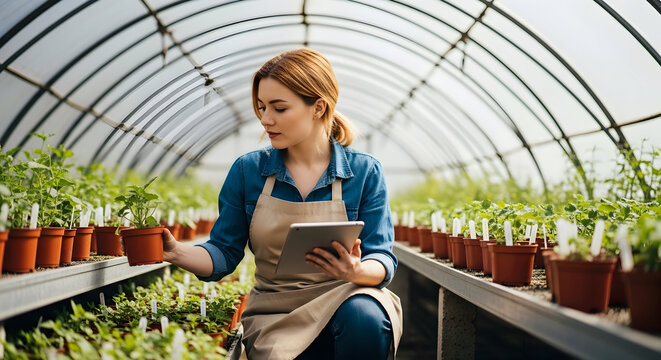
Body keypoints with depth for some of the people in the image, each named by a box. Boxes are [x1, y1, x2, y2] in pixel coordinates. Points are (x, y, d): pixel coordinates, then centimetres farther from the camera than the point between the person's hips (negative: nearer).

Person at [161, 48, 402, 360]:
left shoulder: (364, 172, -2)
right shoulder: (248, 170, 2)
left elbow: (383, 260, -4)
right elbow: (224, 254, 3)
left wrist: (357, 272, -27)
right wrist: (177, 252, -16)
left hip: (343, 299, 0)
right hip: (275, 314, 1)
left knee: (362, 315, -34)